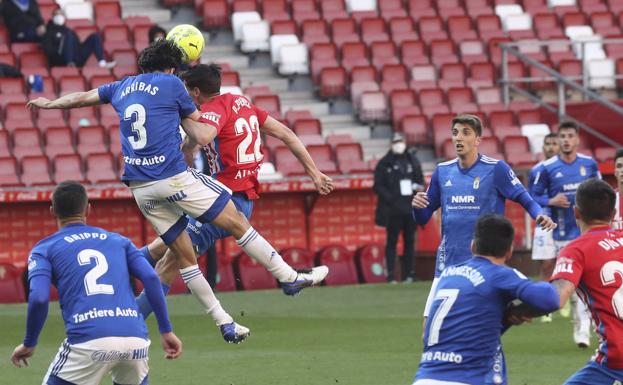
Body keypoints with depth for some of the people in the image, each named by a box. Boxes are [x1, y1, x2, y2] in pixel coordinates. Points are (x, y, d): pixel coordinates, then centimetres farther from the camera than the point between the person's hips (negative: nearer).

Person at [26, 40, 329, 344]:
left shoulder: (122, 87, 17)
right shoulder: (171, 84, 2)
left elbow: (80, 98, 34)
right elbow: (201, 133, 10)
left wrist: (48, 103, 51)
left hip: (140, 188, 6)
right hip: (174, 177, -6)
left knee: (184, 256, 9)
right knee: (237, 223, 0)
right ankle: (289, 277, 1)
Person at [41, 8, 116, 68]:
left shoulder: (69, 31, 33)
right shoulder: (49, 32, 15)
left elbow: (77, 45, 22)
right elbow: (47, 49, -1)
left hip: (77, 60, 5)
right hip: (61, 61, -5)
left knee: (95, 36, -1)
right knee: (68, 35, -26)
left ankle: (102, 63, -23)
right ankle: (70, 63, -42)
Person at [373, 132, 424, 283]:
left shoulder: (413, 161, 13)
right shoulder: (384, 163, 1)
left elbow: (420, 180, 20)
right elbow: (378, 186, -2)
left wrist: (419, 187, -4)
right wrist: (390, 199, -14)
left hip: (411, 208, 4)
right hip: (393, 209, -4)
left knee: (410, 241, 6)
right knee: (392, 241, -3)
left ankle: (409, 273, 10)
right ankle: (391, 275, -2)